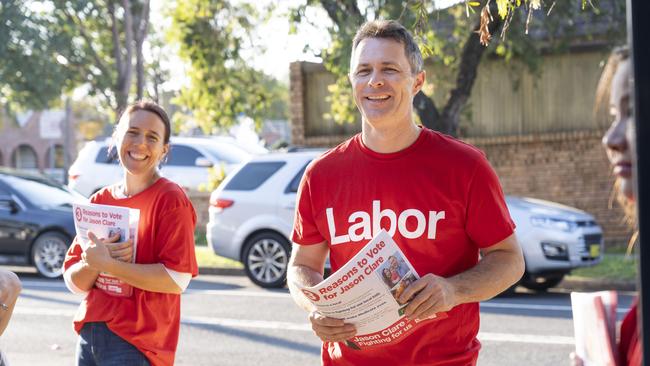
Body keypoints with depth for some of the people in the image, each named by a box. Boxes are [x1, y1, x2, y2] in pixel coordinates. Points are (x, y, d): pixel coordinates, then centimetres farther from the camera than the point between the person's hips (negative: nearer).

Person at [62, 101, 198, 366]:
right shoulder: (99, 201, 9)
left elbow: (177, 279, -19)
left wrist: (107, 264, -18)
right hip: (89, 335, 6)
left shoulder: (171, 199, -9)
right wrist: (92, 263, -14)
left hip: (137, 345, -6)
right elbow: (74, 282, 8)